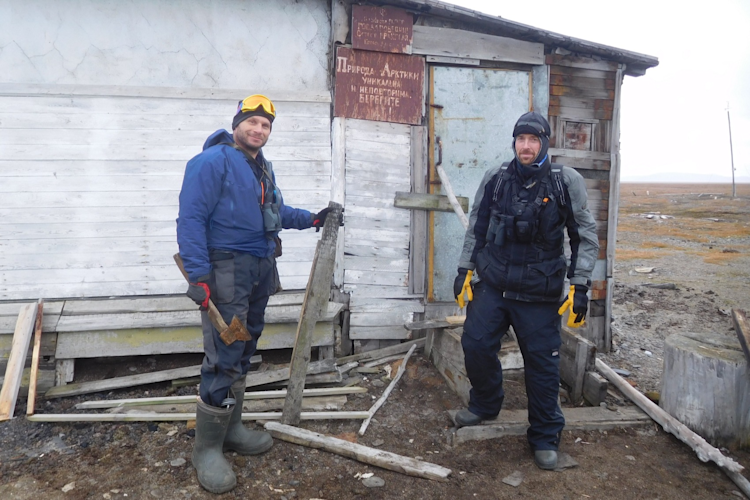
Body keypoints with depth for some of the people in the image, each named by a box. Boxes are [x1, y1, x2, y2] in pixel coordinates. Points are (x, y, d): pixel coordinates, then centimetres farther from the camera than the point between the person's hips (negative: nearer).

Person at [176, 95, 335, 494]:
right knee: (224, 360, -10)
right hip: (227, 269, -9)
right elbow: (191, 220, -17)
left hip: (260, 268, 9)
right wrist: (199, 276, -22)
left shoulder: (263, 167, 16)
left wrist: (312, 219, 21)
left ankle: (231, 429, 28)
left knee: (242, 353, 15)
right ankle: (207, 449, 3)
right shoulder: (212, 162, -11)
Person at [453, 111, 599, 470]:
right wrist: (464, 269, 8)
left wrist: (580, 287, -8)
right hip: (493, 283, 3)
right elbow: (476, 228, 11)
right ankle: (485, 404, 31)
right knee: (475, 344, 2)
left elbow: (586, 237, -2)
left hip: (539, 293, -2)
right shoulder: (496, 178, 1)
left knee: (542, 363, 4)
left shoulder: (567, 182, -6)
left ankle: (545, 437, 23)